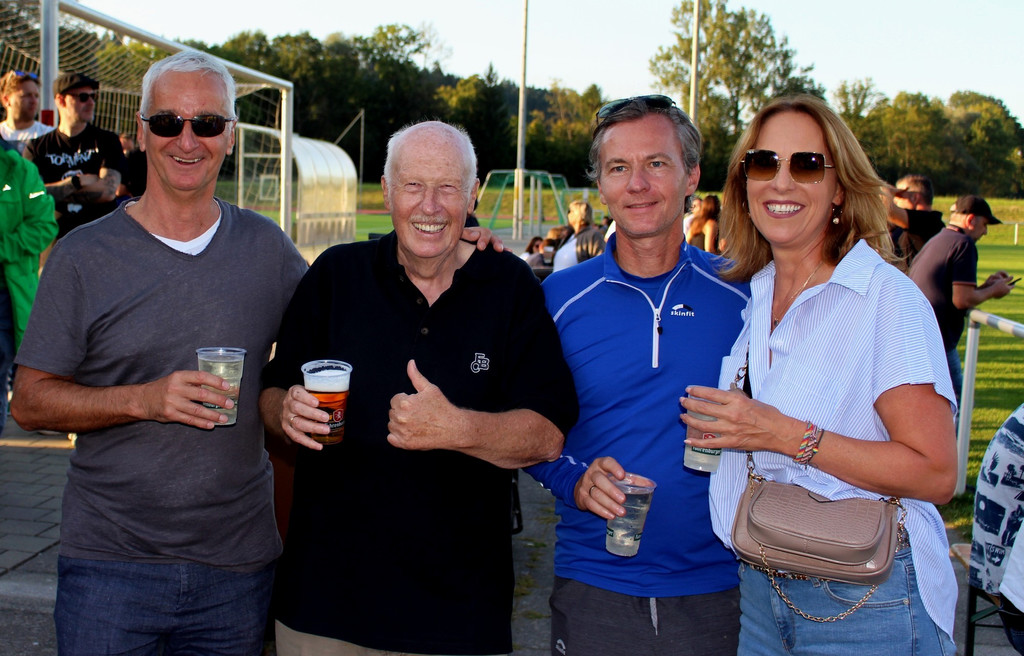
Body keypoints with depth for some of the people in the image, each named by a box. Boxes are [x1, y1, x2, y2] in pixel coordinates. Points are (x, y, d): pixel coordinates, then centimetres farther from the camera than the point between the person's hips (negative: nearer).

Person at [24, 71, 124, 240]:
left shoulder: (107, 140, 6)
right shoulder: (37, 147, 9)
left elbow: (108, 191, -7)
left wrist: (56, 191, -6)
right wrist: (77, 181, -6)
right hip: (54, 237, 1)